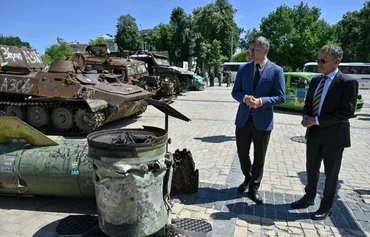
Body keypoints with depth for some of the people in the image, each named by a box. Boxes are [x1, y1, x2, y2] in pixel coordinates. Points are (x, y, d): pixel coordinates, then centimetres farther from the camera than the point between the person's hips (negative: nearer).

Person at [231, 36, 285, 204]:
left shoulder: (276, 71, -6)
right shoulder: (243, 69, 4)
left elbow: (280, 97, -6)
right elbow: (235, 92, 6)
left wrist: (261, 101, -21)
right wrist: (244, 98, -16)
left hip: (262, 121, -3)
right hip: (243, 119, 3)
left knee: (259, 157, 10)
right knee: (242, 153, 14)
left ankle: (253, 188, 28)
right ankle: (248, 179, 41)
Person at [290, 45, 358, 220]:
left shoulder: (348, 82, -14)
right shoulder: (315, 80, 7)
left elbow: (347, 112, -20)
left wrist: (317, 120, -22)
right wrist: (306, 117, -9)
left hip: (333, 135, -6)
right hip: (314, 133, 6)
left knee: (331, 173, 9)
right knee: (311, 168, 18)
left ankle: (326, 207, 25)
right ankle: (309, 197, 37)